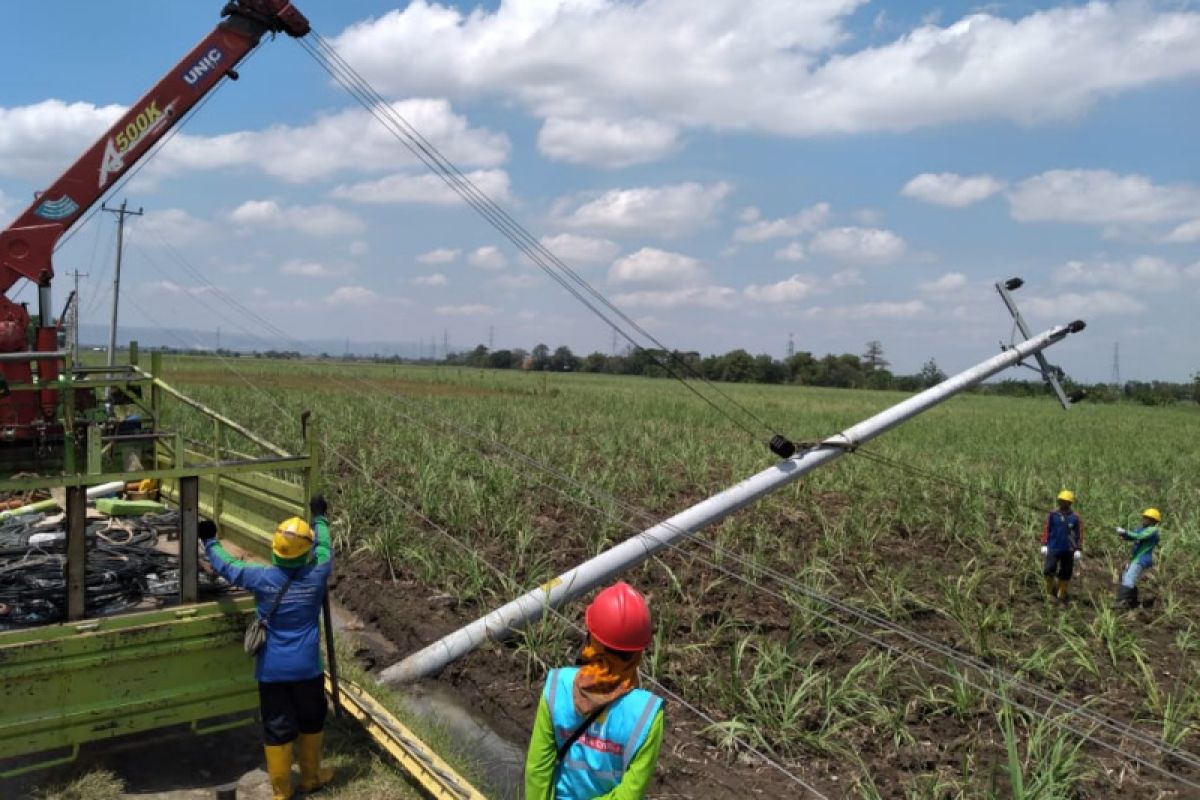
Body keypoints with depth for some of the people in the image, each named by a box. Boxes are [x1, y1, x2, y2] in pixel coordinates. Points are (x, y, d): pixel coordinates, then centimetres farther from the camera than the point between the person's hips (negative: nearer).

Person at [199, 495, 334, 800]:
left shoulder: (262, 578, -15)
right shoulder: (316, 575, -12)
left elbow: (225, 566, 0)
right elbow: (325, 547, 9)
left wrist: (210, 540, 18)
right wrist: (320, 517, 25)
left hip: (272, 669, 0)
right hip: (307, 667, 1)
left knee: (277, 728, 11)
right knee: (311, 721, 21)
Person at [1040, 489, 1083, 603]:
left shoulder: (1075, 517, -2)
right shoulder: (1053, 514, 0)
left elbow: (1079, 534, 1)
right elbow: (1046, 529, 5)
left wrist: (1078, 550, -2)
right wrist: (1044, 545, 1)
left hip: (1068, 550, 0)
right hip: (1053, 548, 0)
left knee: (1065, 574, 7)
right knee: (1049, 570, -10)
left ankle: (1062, 595, 23)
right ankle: (1051, 591, 14)